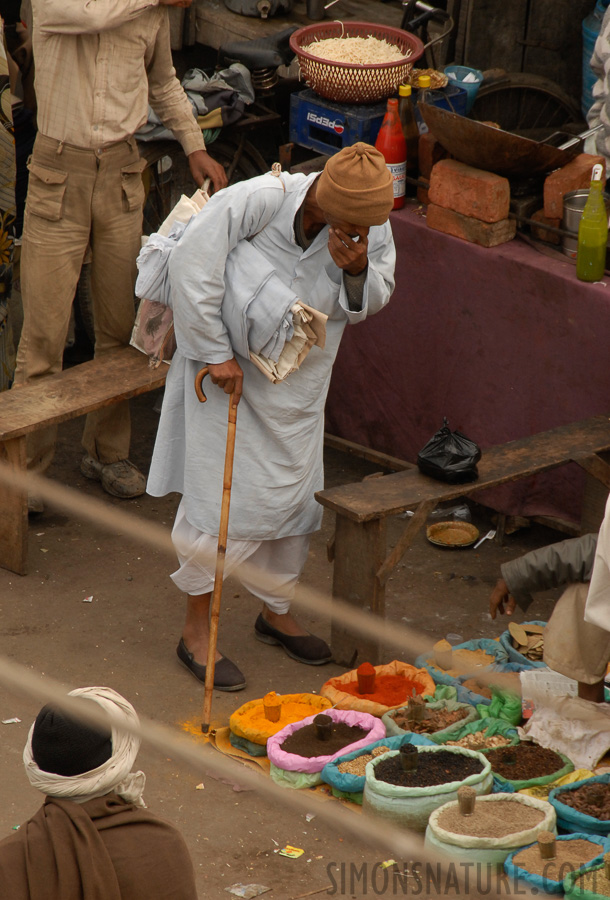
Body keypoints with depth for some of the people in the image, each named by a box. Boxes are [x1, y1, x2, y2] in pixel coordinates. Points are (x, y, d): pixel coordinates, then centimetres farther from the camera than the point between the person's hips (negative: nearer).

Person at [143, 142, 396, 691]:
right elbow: (190, 265, -23)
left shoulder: (371, 229, -11)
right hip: (232, 372, -5)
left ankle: (277, 612, 34)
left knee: (294, 496, 12)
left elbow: (371, 303, 1)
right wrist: (216, 354, -19)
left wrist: (357, 270, -24)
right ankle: (197, 630, 10)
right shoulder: (257, 200, -27)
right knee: (220, 496, -3)